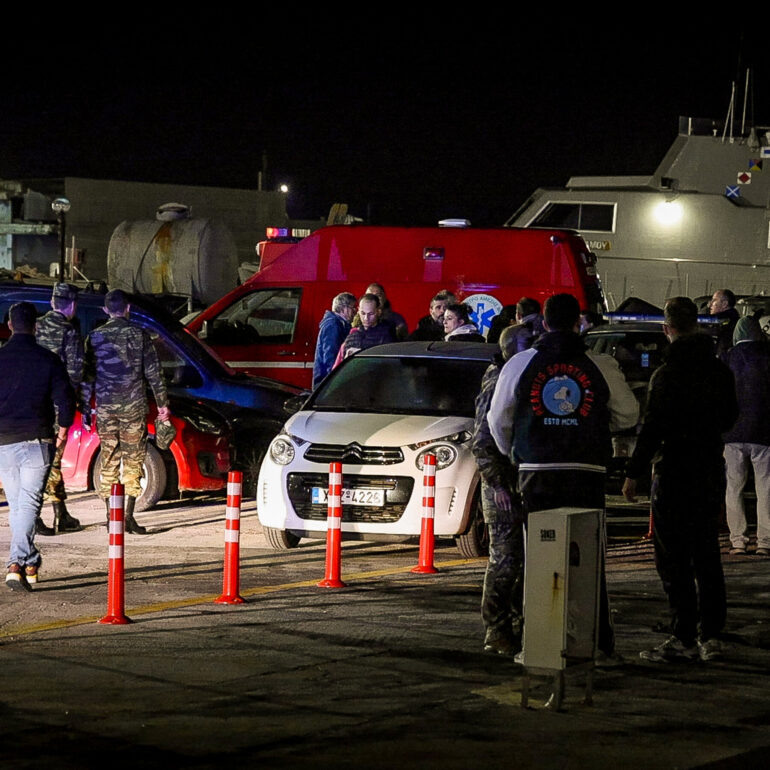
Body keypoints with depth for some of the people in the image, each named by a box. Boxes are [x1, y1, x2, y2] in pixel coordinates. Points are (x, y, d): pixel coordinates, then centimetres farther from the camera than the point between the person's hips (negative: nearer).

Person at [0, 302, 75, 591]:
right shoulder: (48, 359, -1)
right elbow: (65, 398, -2)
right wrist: (63, 430, 12)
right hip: (37, 441, -2)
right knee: (29, 504, -4)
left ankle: (31, 564, 19)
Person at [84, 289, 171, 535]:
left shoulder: (95, 337, 2)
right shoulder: (139, 334, -1)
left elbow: (88, 375, 4)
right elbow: (153, 373, -1)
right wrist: (162, 404, 7)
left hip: (105, 406, 2)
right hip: (133, 405, -2)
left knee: (108, 460, 8)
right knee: (133, 460, 3)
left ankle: (110, 516, 7)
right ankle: (128, 515, -4)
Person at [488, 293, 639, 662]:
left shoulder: (520, 364, 3)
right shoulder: (601, 367, 1)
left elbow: (498, 419, 9)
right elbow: (628, 415, 9)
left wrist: (511, 453, 27)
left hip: (537, 474, 0)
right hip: (586, 475, 0)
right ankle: (600, 643, 4)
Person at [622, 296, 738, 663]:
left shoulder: (666, 374, -15)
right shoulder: (720, 371, 4)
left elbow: (652, 428, -16)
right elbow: (729, 417, 17)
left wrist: (633, 473, -10)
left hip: (674, 472, -6)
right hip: (711, 469, 6)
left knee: (674, 558, -2)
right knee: (706, 555, 12)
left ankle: (684, 637, -2)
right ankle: (710, 635, 14)